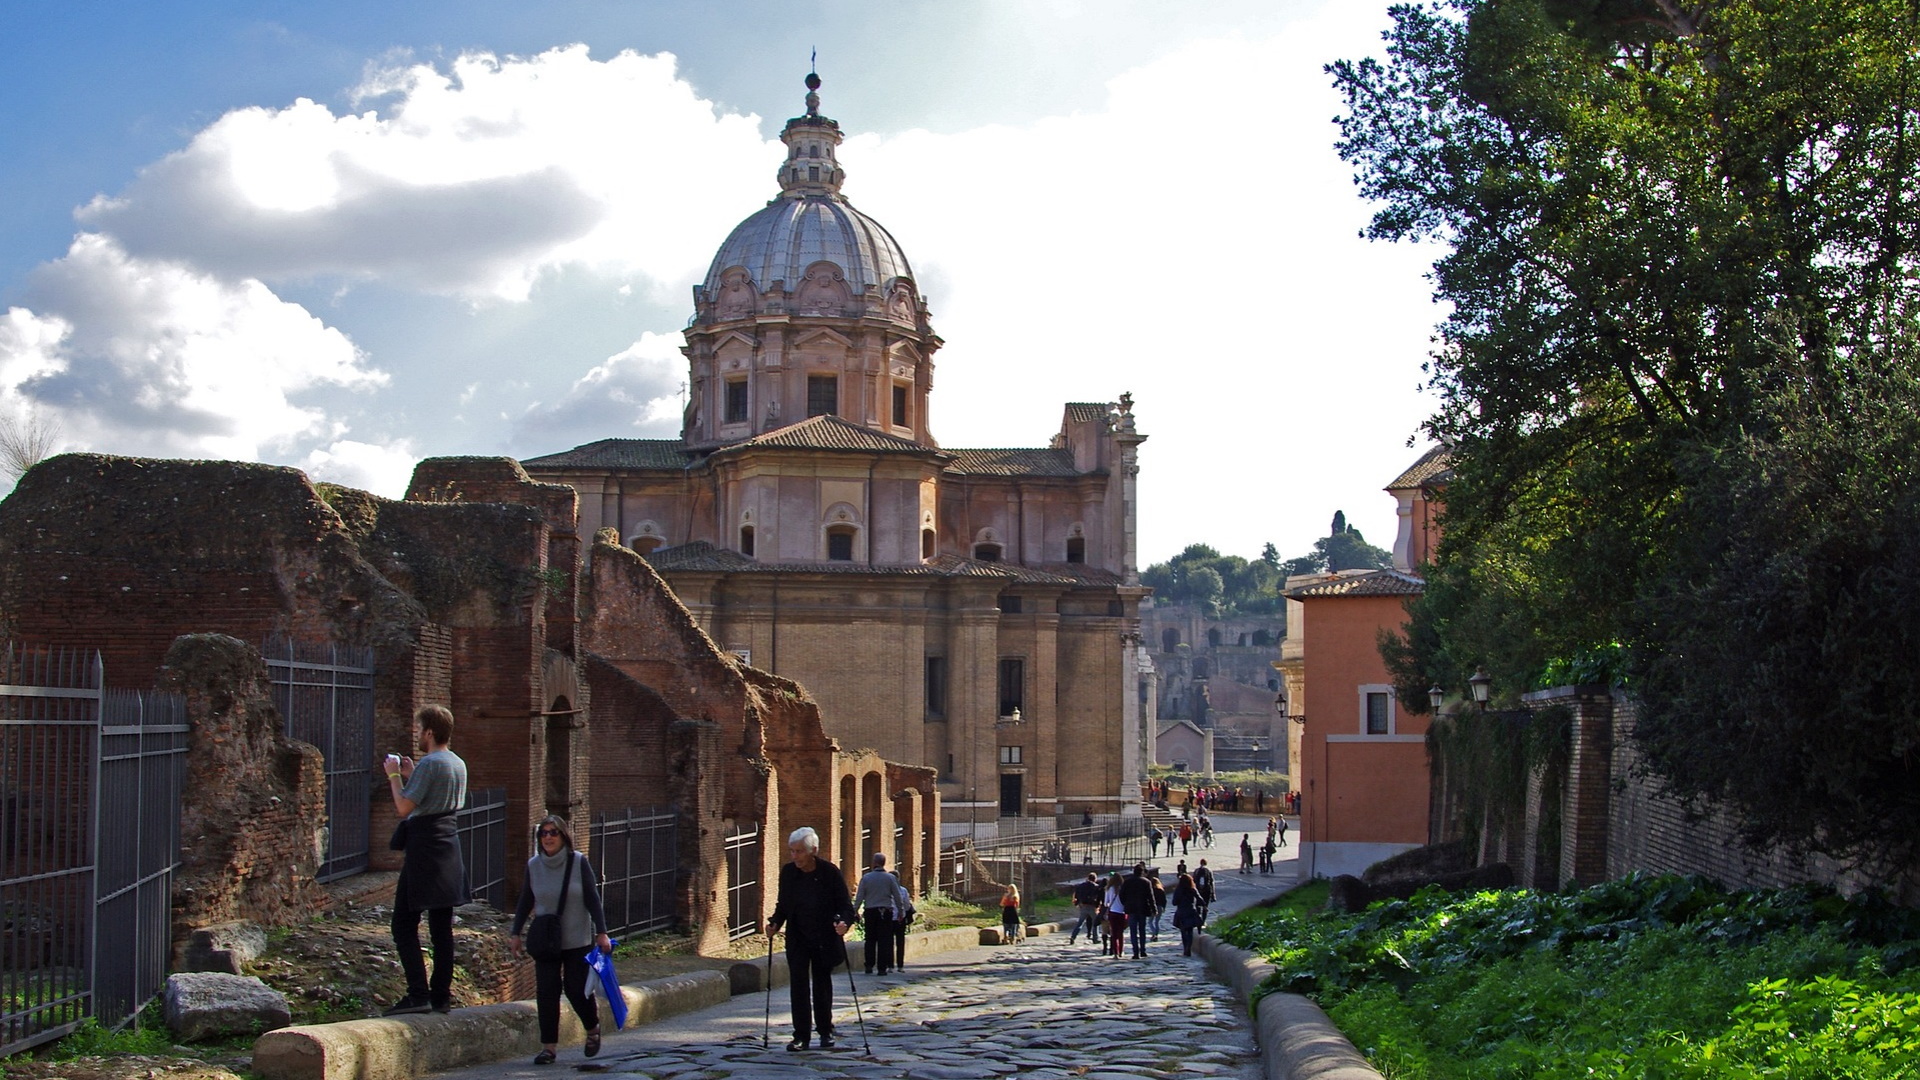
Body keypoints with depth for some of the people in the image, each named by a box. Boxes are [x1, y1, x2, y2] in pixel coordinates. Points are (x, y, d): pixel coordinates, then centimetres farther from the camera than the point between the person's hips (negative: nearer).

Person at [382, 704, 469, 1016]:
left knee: (404, 923, -5)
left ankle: (418, 993, -12)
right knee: (442, 926, 9)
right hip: (449, 846, 9)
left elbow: (404, 808, -15)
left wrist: (394, 775, -2)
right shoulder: (459, 764, 14)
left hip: (424, 847, -8)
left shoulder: (428, 764, -13)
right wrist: (411, 776, 21)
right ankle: (441, 995, 9)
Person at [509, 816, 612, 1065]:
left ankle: (593, 1029, 26)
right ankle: (548, 1047, 2)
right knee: (546, 992, -3)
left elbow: (593, 899, -5)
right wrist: (516, 933, 7)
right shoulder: (534, 865, 1)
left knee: (576, 989, -2)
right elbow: (525, 902, 9)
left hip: (578, 940, -2)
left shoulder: (579, 862, -7)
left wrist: (601, 932, -10)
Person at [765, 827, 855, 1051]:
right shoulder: (788, 872, -2)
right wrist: (775, 923, -9)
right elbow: (782, 905, 8)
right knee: (798, 985, -5)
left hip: (824, 939, -2)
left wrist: (844, 922, -29)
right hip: (797, 939, 2)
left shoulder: (830, 872, -12)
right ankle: (801, 1035, -2)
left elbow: (846, 906, -10)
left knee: (822, 985, 9)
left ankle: (825, 1031, 23)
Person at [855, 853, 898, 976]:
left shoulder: (866, 877, -1)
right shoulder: (890, 878, -1)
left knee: (870, 939, 10)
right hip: (885, 912, 0)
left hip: (870, 911, 1)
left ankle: (869, 966, 7)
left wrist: (855, 911, 7)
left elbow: (859, 896, -1)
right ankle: (882, 968, -2)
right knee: (884, 940, 2)